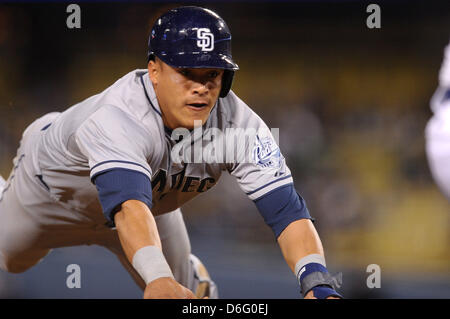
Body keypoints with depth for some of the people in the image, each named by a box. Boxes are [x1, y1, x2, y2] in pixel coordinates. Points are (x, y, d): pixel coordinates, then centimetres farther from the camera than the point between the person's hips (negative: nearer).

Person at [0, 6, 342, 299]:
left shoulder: (241, 125, -35)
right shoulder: (118, 117, -48)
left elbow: (288, 211, -41)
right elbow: (129, 207, -64)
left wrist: (317, 283, -60)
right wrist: (157, 278, -82)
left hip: (154, 197, 3)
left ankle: (192, 272, 48)